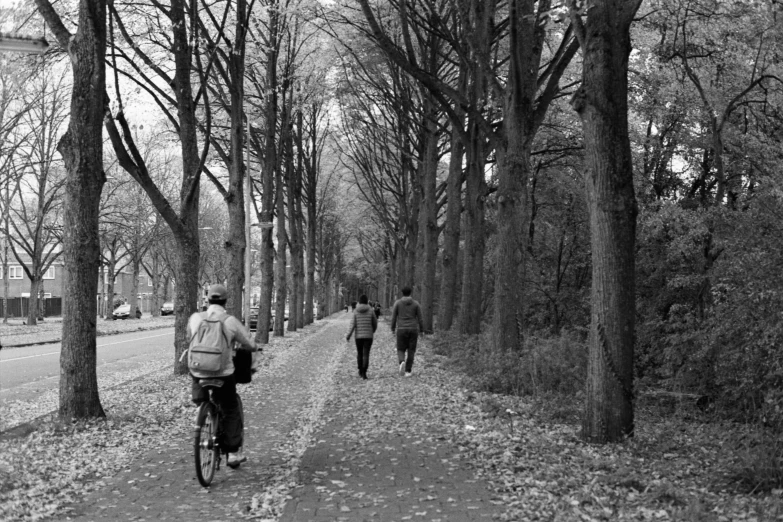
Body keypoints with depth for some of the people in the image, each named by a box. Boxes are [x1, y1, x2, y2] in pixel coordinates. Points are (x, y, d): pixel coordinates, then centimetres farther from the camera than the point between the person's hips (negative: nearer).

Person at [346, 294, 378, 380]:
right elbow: (375, 323, 6)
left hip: (358, 336, 1)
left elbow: (353, 324, -8)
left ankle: (360, 371, 29)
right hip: (368, 336, -1)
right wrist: (373, 330, 26)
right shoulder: (370, 311, -3)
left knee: (359, 353, 20)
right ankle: (364, 373, -15)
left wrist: (348, 335, -2)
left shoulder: (356, 311, -3)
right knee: (366, 355, -3)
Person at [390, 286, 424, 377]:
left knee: (401, 351, 6)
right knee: (411, 351, 10)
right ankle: (408, 371, 6)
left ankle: (402, 363, -26)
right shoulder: (416, 303, 0)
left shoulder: (397, 303, -2)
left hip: (402, 330, -1)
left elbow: (393, 317, 0)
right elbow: (419, 318, 1)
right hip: (413, 330, 1)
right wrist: (422, 330, 10)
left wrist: (393, 329, 12)